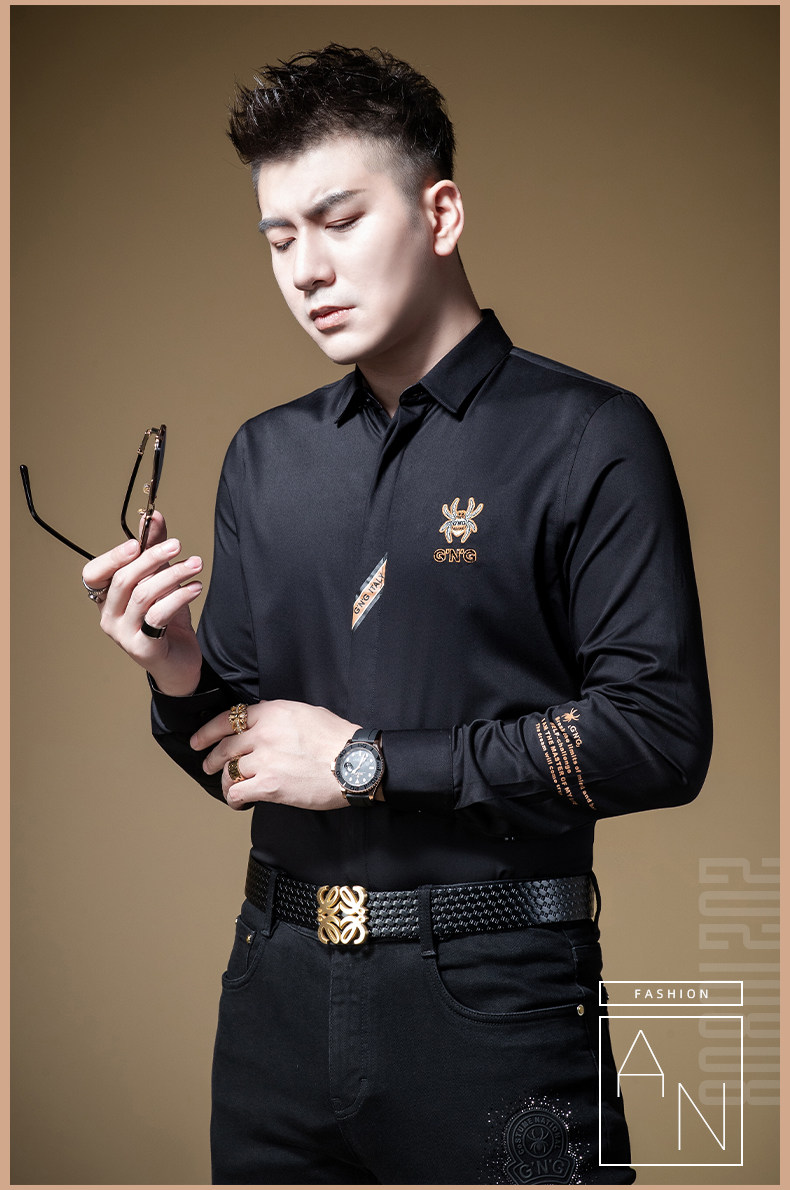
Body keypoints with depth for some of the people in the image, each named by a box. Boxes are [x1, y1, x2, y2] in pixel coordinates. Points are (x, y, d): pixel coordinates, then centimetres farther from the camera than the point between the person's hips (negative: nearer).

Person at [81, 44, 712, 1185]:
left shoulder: (587, 438, -7)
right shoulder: (265, 458, 10)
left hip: (490, 997, -5)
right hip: (281, 986, 5)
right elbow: (241, 765, 14)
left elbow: (661, 738, -14)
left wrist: (367, 762, -13)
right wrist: (181, 675, -9)